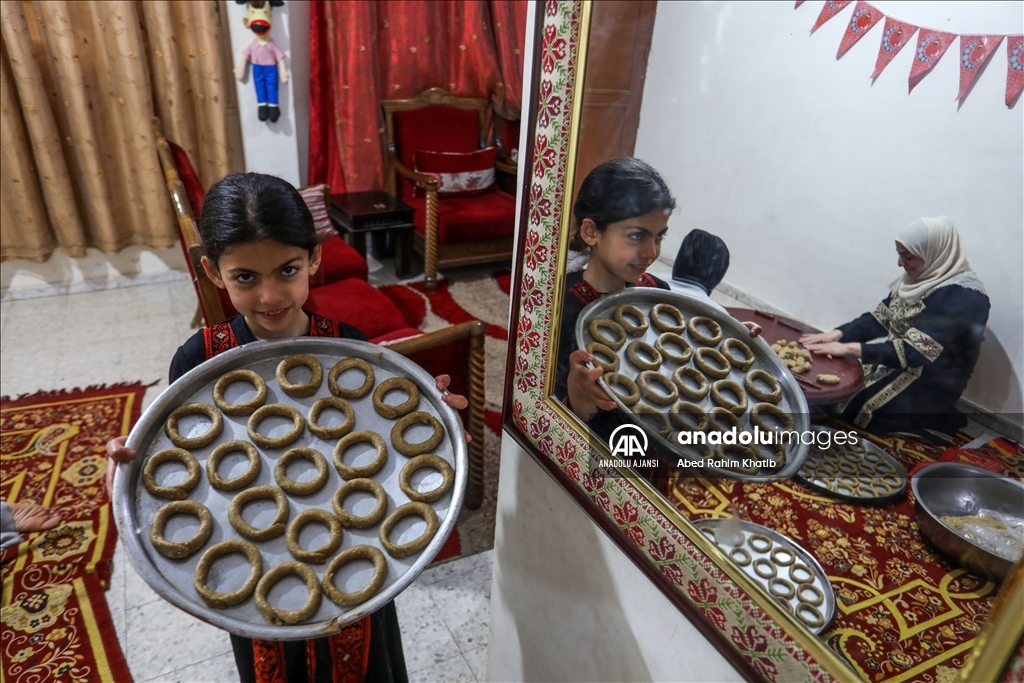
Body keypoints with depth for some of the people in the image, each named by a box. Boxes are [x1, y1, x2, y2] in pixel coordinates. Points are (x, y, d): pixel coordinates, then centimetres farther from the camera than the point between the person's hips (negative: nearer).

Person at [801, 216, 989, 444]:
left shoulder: (964, 298, -24)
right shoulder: (917, 278, 2)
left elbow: (914, 352, -29)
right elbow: (880, 319, 5)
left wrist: (849, 348, -29)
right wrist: (837, 334, -11)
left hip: (928, 389, -8)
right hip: (893, 365, 8)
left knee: (847, 404, -19)